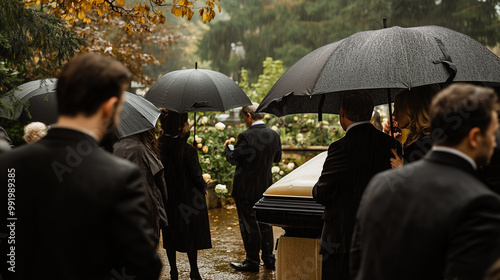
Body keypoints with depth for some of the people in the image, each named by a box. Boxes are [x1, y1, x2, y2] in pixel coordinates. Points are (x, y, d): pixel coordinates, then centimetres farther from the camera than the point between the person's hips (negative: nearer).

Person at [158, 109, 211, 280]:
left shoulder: (160, 145, -7)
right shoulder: (188, 151, -23)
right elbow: (196, 176, -17)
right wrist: (204, 187, 2)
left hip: (167, 198, 5)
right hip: (188, 198, -5)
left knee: (170, 236, 16)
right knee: (191, 236, 9)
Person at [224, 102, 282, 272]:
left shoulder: (246, 137, -19)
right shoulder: (274, 135, 2)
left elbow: (233, 159, -14)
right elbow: (277, 158, 13)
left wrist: (228, 147, 4)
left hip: (247, 188, -6)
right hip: (266, 186, 6)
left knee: (249, 224, 3)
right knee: (265, 223, 15)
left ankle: (252, 262, 9)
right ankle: (269, 259, 22)